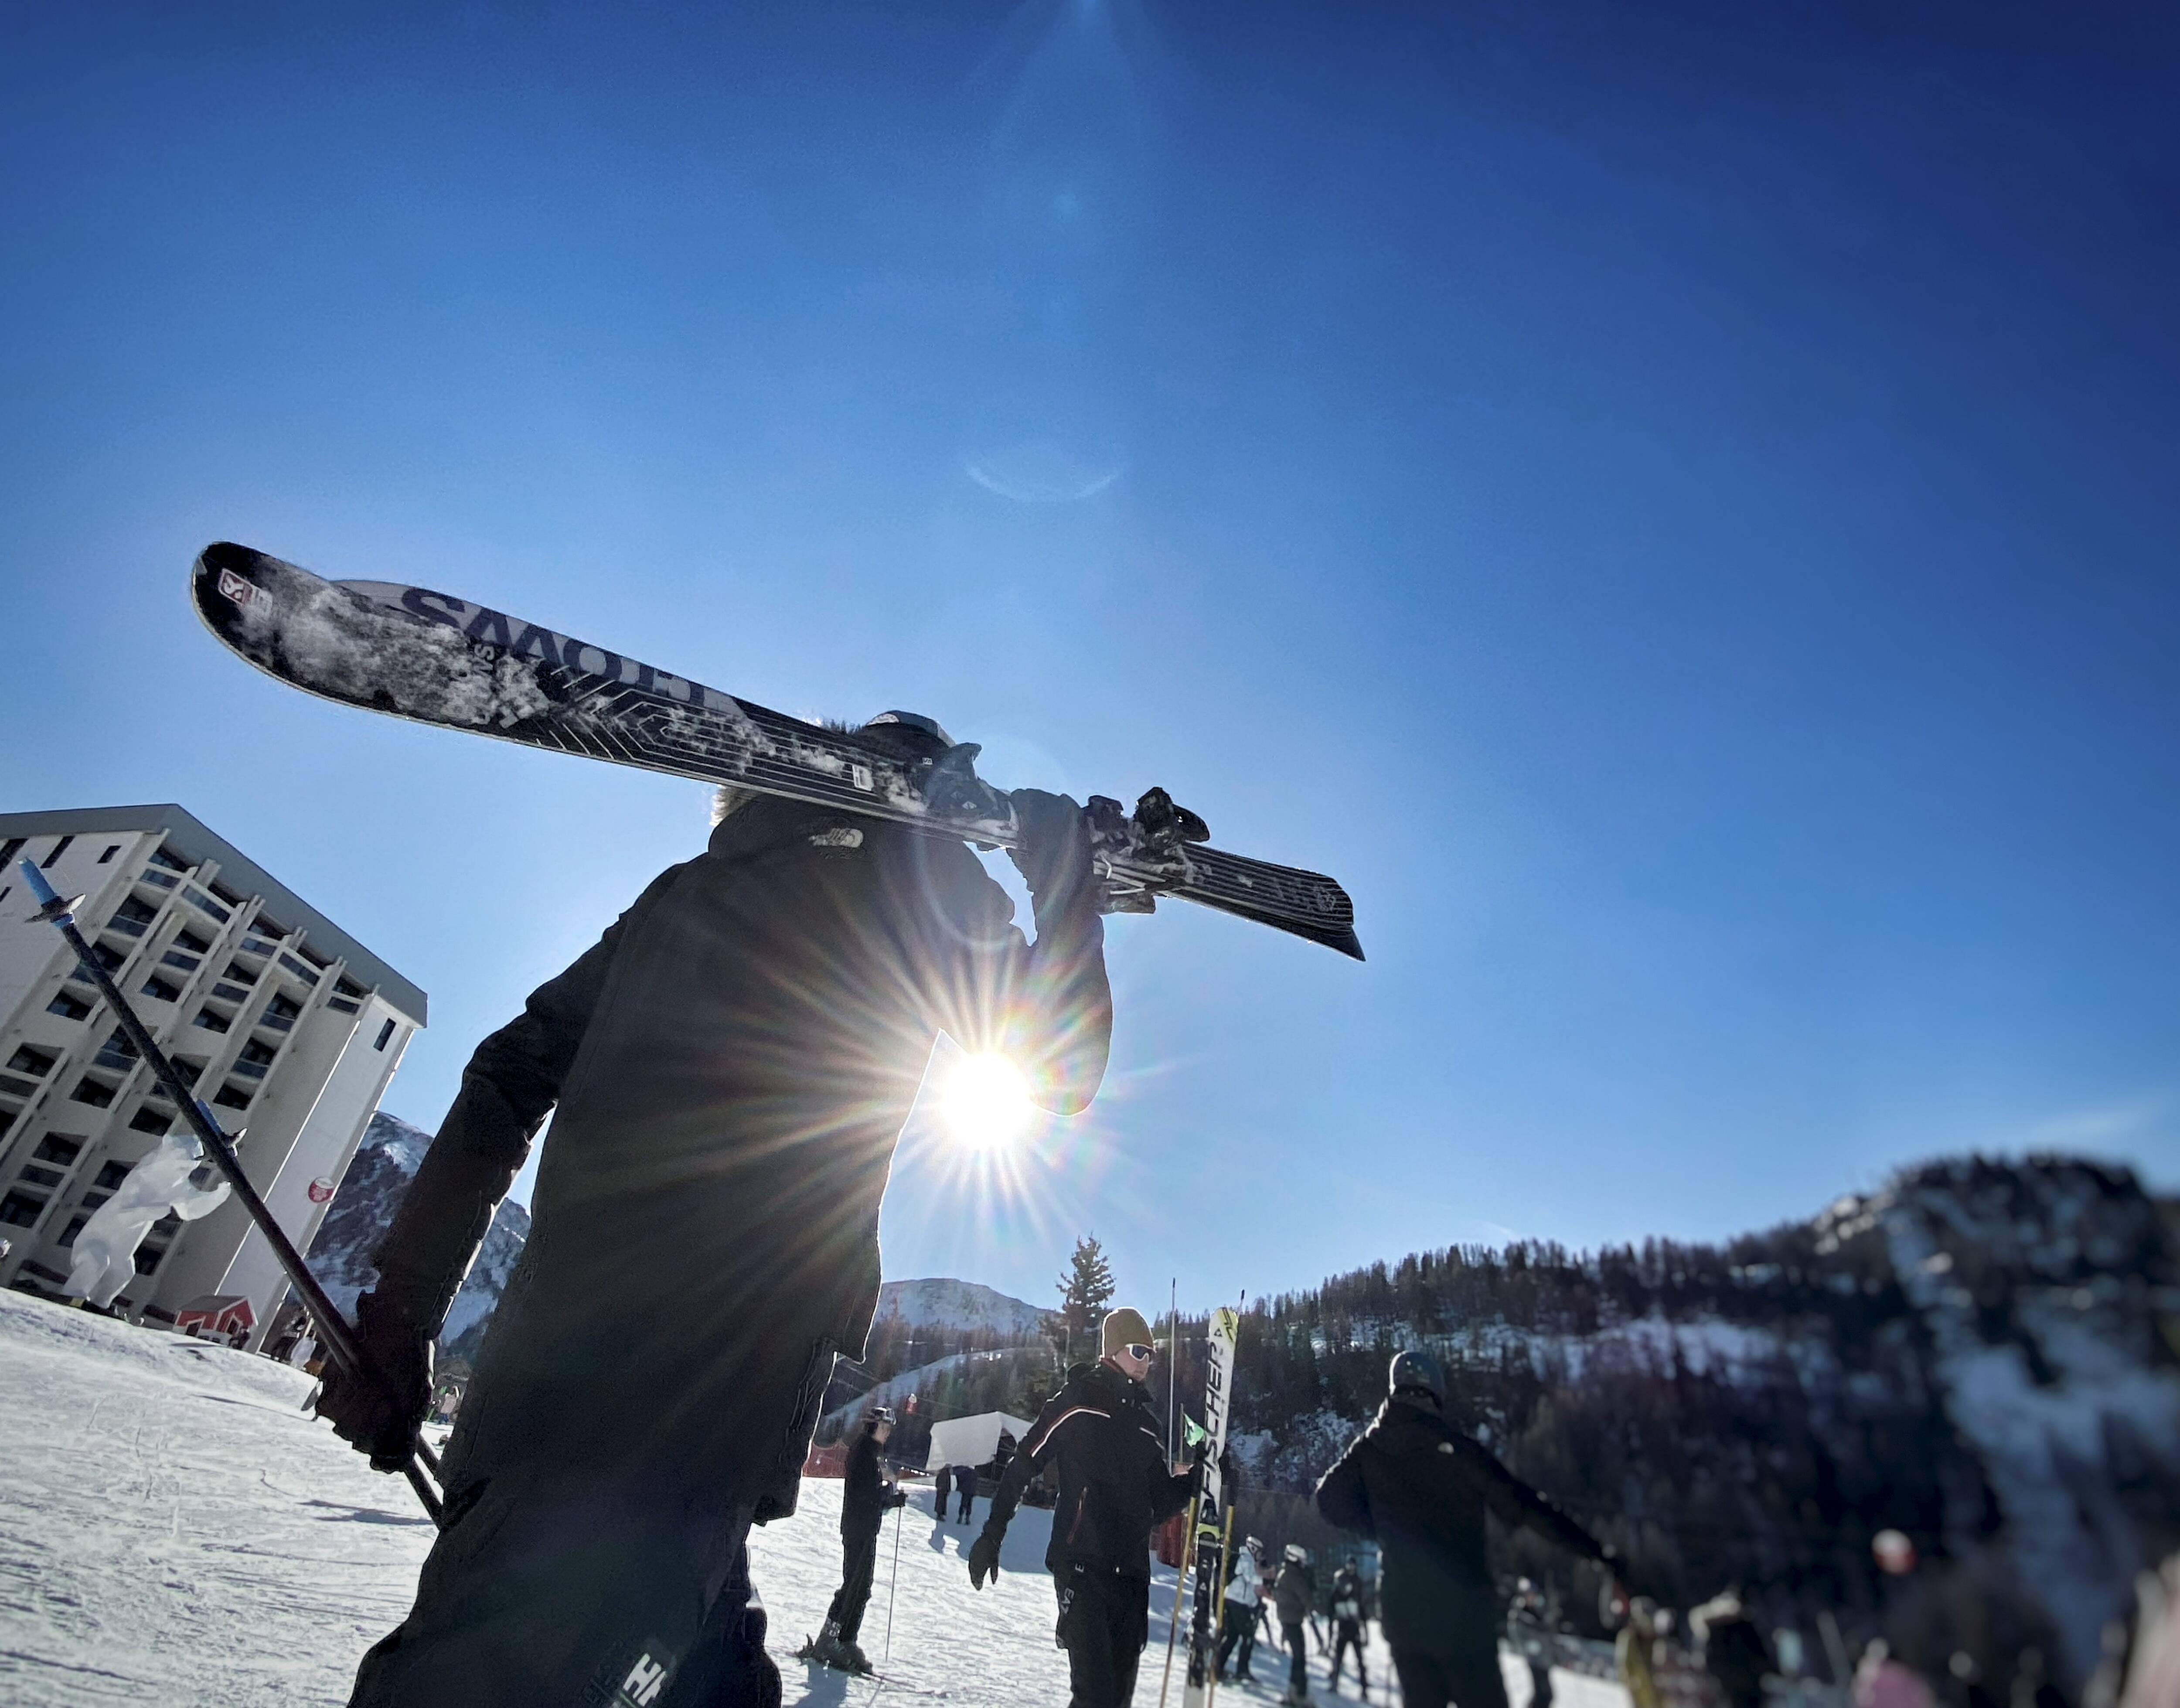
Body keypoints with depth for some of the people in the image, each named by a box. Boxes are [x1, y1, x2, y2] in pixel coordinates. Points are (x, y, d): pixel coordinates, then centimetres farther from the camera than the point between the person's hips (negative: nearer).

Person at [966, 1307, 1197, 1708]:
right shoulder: (1078, 1400, -4)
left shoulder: (1147, 1424, 15)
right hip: (1081, 1564, -6)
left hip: (1131, 1572, 6)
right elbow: (1023, 1466, -5)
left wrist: (1198, 1475, -2)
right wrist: (992, 1535, -8)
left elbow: (1159, 1502, 15)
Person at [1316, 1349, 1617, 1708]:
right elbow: (1520, 1502, -9)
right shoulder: (1453, 1447, -9)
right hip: (1462, 1607, -3)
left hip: (1403, 1611, 3)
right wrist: (1590, 1546, -2)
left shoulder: (1369, 1448, 2)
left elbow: (1330, 1498, 2)